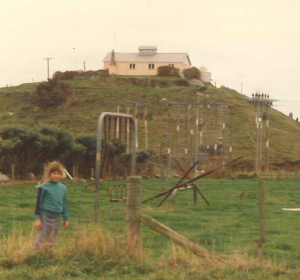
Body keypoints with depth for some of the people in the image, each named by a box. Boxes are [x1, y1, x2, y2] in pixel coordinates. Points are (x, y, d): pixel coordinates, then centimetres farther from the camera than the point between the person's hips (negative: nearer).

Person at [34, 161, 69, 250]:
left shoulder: (63, 188, 7)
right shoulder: (44, 187, -8)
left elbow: (64, 204, 16)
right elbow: (38, 203, -6)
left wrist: (66, 219, 18)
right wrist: (37, 218, -10)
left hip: (56, 217, 5)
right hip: (45, 216, -5)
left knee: (51, 242, 10)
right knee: (41, 242, -6)